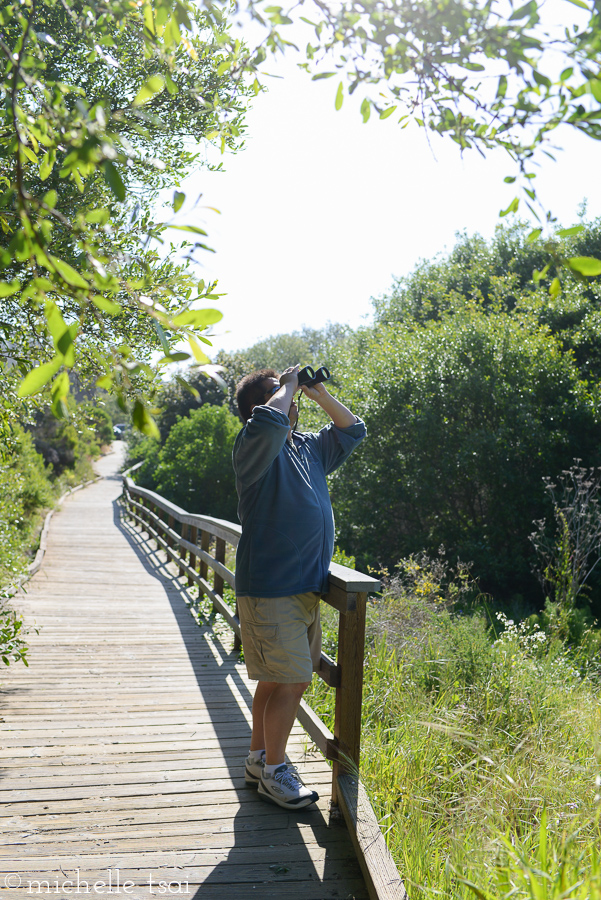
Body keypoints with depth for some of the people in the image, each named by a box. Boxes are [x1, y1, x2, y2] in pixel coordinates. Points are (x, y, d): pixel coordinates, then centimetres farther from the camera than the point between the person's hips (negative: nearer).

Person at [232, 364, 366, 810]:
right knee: (291, 682, -4)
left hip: (306, 588, 8)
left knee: (279, 680, 16)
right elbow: (269, 421, -35)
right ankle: (273, 772, 15)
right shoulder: (255, 447, -12)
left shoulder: (309, 448, 13)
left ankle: (259, 756, 32)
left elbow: (353, 430, 24)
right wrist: (288, 387, -15)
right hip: (270, 589, -8)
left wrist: (319, 393, 10)